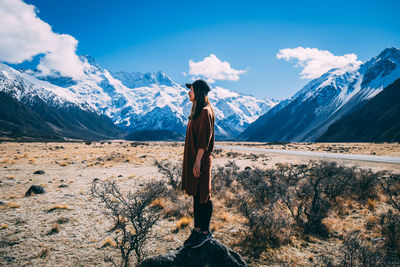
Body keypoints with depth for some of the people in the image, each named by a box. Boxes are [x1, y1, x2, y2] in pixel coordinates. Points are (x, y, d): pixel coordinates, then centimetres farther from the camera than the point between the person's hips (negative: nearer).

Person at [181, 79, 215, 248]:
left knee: (203, 195, 1)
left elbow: (204, 139, -20)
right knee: (195, 193, 14)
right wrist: (193, 160, 19)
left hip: (200, 158, -10)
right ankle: (197, 229, 25)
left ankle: (206, 232, 15)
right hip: (192, 157, 10)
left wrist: (198, 161, -21)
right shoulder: (197, 110, 14)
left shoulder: (205, 112, -15)